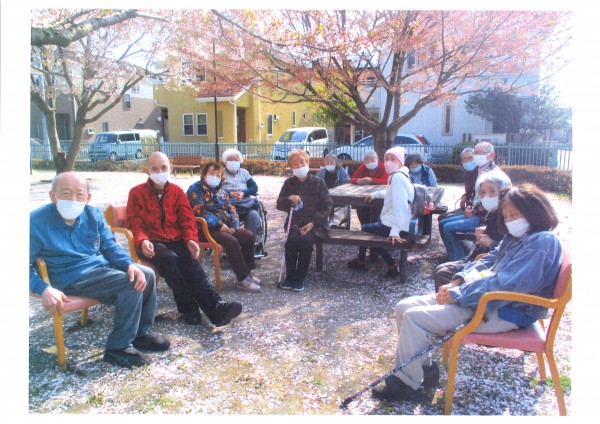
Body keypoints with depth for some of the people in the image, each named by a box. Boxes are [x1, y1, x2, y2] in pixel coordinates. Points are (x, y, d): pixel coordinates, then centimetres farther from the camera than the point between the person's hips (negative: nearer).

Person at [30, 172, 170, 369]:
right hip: (72, 278, -7)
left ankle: (140, 332, 11)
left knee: (146, 274, -5)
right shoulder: (36, 222, -13)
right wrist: (44, 289, -26)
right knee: (131, 285, -23)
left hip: (102, 265, 7)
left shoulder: (93, 214, 3)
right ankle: (117, 348, -11)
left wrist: (129, 264, -13)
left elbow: (110, 247, 7)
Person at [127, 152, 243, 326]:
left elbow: (187, 220, 7)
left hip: (176, 240, 2)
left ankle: (216, 307, -45)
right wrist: (142, 241, -23)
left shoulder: (177, 191, 12)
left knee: (191, 260, -30)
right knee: (170, 258, -36)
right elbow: (134, 223, -1)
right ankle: (189, 309, -31)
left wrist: (191, 239, -14)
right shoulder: (137, 193, 5)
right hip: (152, 242, -2)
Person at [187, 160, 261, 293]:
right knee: (231, 241, -29)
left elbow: (231, 209, 14)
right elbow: (200, 212, -16)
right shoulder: (195, 189, -3)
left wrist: (234, 226, -6)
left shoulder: (220, 191, 19)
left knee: (248, 236, -9)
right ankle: (243, 279, -22)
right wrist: (219, 224, -21)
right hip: (205, 228, -7)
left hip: (224, 226, 8)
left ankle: (247, 271, 1)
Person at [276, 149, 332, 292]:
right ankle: (290, 275, -10)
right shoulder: (289, 183, 10)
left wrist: (313, 223, -15)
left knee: (306, 240, -32)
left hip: (314, 224, -2)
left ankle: (300, 278, -15)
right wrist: (289, 199, -14)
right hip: (294, 222, 2)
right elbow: (279, 204, 10)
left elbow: (326, 206, -2)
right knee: (291, 239, -29)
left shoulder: (318, 183, 1)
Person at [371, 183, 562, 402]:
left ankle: (406, 383, -2)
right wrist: (457, 281, 0)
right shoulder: (515, 236, 15)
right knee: (404, 307, -1)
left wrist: (458, 295, -19)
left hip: (502, 312, -10)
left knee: (414, 317, -20)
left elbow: (505, 285, -24)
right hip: (483, 294, 10)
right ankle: (424, 368, 10)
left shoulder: (543, 241, -15)